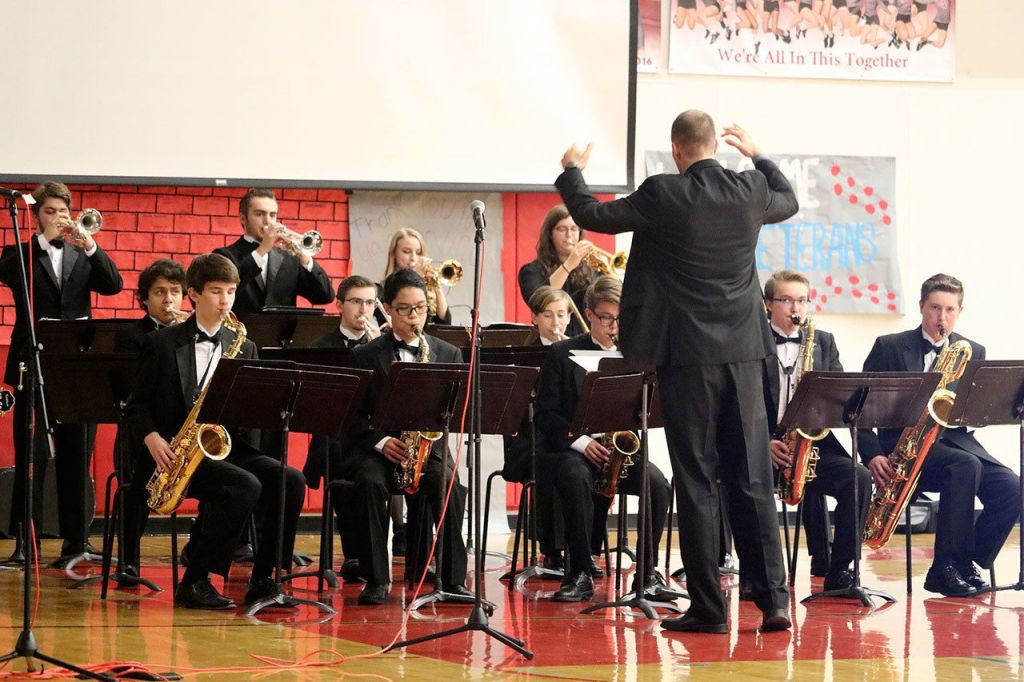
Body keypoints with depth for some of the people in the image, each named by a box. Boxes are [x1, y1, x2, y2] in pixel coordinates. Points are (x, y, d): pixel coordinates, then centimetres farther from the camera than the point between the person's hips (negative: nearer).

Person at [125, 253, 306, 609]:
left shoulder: (243, 347, 16)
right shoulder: (161, 344, 5)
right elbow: (138, 405, 5)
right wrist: (153, 439, -14)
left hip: (227, 446, 5)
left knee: (291, 481, -22)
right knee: (245, 485, -33)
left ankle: (261, 580, -11)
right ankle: (195, 581, -22)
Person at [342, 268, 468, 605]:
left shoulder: (448, 354, 12)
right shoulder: (365, 356, 8)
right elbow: (353, 416, 3)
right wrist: (381, 441, -14)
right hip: (377, 449, -1)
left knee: (448, 485, -31)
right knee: (371, 484, -34)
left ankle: (453, 578, -23)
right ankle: (377, 580, -26)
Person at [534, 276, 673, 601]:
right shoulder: (562, 355, 3)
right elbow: (546, 414, -2)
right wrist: (581, 441, -17)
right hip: (570, 448, -2)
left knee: (657, 484, -28)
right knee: (577, 479, -38)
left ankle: (648, 571, -11)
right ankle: (581, 573, -27)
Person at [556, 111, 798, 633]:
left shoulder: (664, 195, -11)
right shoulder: (750, 190, 2)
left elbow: (591, 215, -1)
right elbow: (788, 201, 25)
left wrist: (571, 172, 17)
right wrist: (757, 155, 38)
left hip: (687, 357, -4)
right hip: (743, 354, 4)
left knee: (696, 483, 1)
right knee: (753, 480, 7)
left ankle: (708, 608, 2)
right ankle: (773, 600, 4)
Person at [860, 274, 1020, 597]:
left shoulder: (973, 353, 13)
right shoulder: (889, 347, 4)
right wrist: (873, 455, -14)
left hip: (953, 441, 4)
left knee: (1010, 488, -22)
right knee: (965, 466, -34)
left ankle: (967, 564, -8)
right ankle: (948, 567, -30)